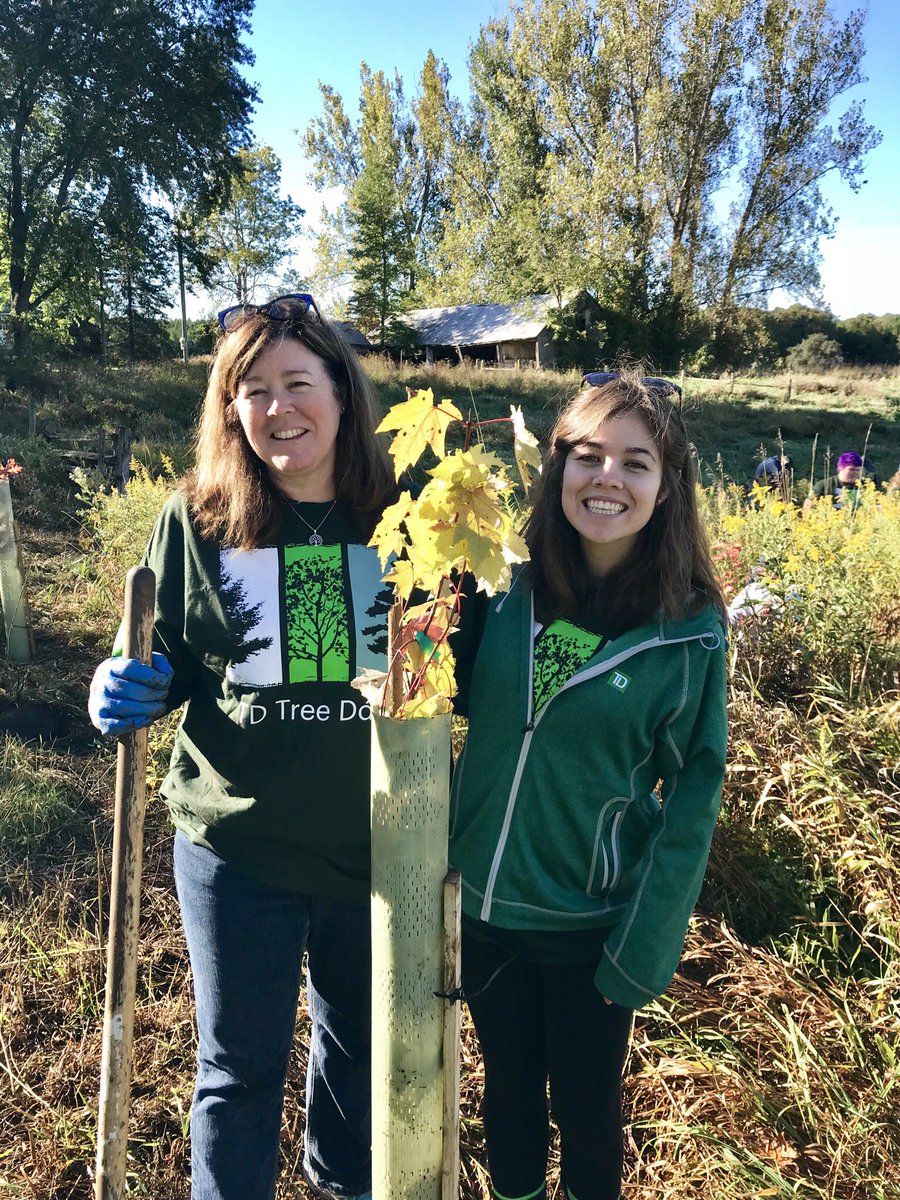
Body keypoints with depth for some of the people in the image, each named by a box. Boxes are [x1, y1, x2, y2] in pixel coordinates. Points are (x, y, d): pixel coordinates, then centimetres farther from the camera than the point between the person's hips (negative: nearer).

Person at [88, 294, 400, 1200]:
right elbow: (166, 666, 2)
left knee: (360, 1043, 26)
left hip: (376, 847, 3)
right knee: (240, 1069, 16)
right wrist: (126, 693, -18)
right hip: (238, 851, -2)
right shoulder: (195, 522, -9)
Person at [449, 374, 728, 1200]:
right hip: (484, 904, 3)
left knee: (586, 1106, 19)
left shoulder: (690, 630, -14)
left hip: (592, 923, -3)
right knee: (509, 1089, 24)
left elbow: (692, 797, -9)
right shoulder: (511, 588, -7)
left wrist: (644, 946, -10)